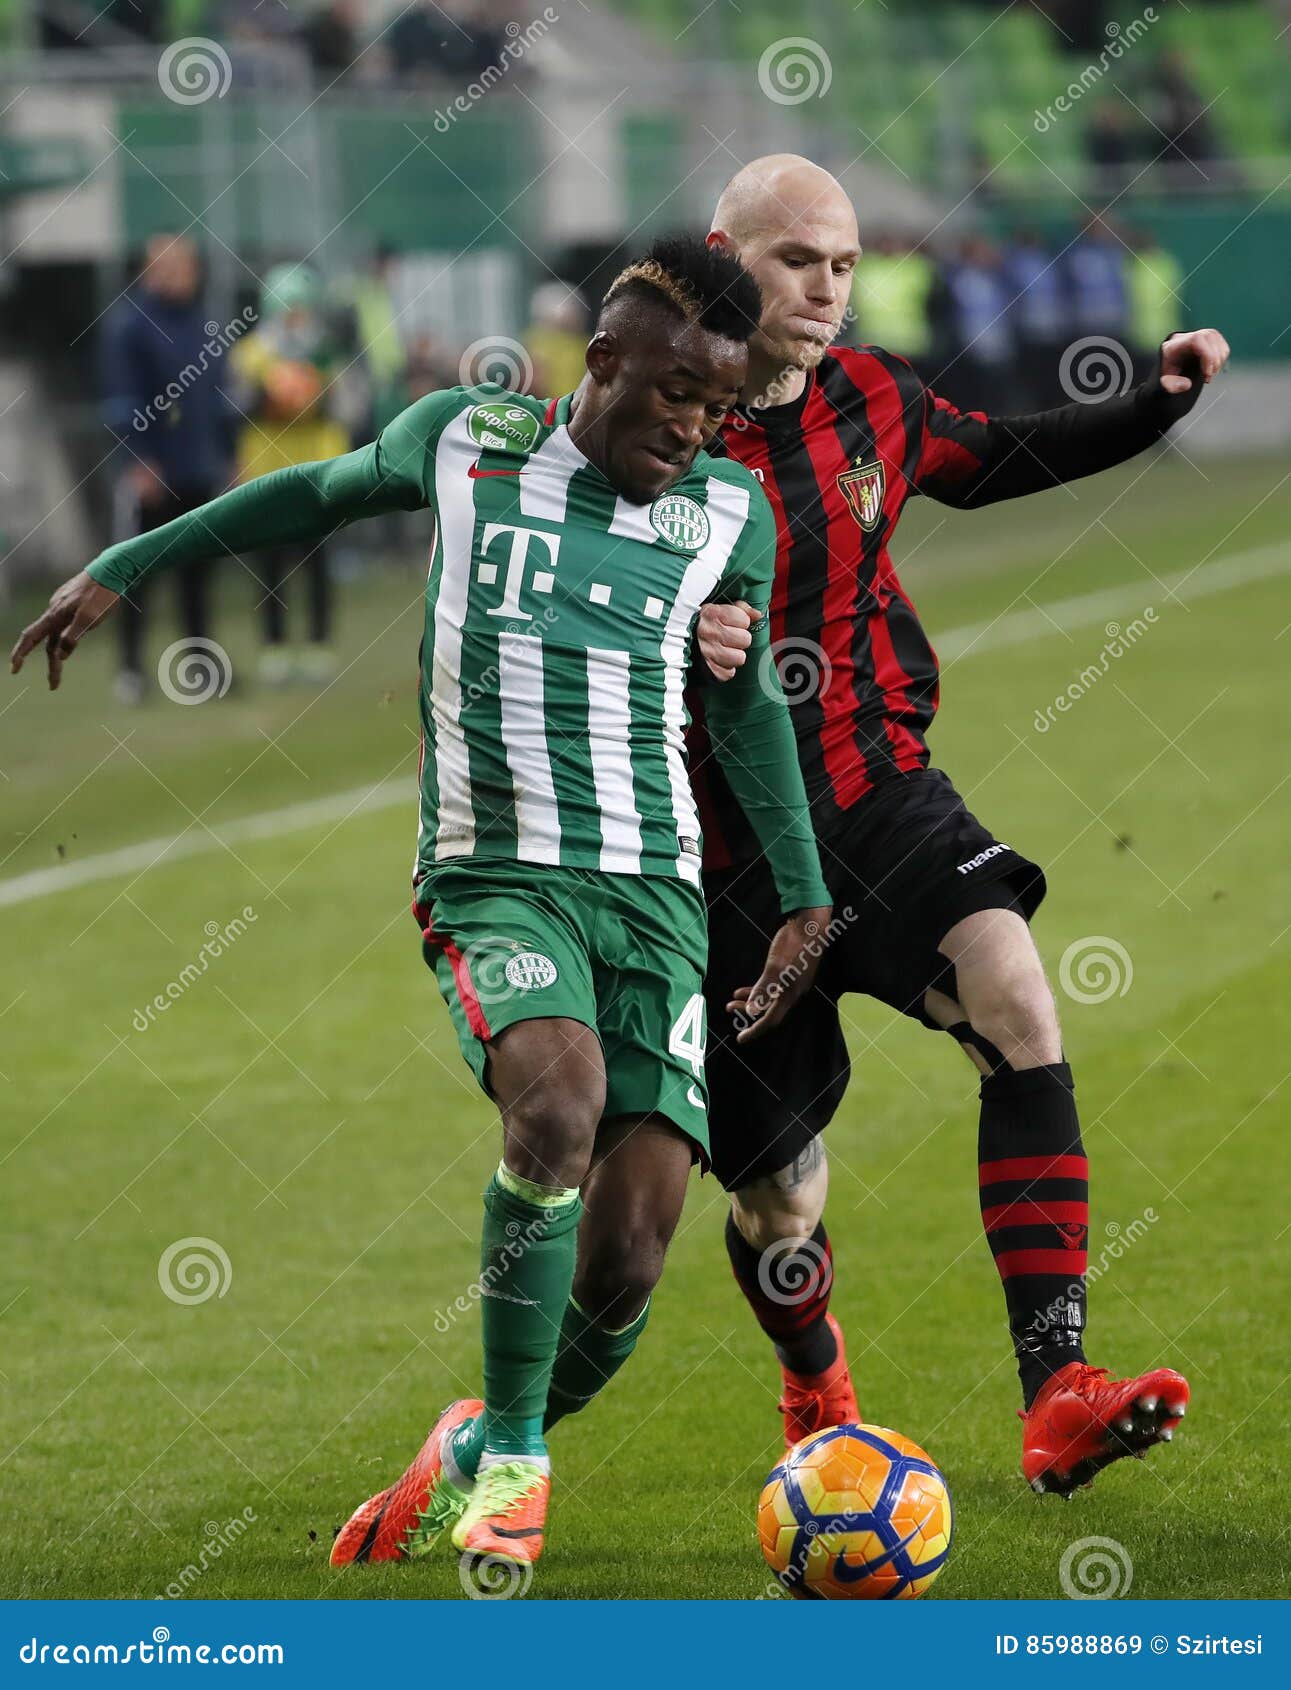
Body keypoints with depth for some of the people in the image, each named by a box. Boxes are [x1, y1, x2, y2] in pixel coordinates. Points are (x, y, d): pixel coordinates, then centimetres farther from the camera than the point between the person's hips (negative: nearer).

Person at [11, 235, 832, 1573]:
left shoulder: (729, 513, 9)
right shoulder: (465, 444, 4)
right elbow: (320, 494, 22)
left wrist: (804, 894, 23)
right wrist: (120, 568, 24)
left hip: (656, 896, 3)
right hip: (493, 881, -2)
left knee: (627, 1259, -11)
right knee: (558, 1102, -33)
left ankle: (475, 1460, 20)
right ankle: (510, 1457, -14)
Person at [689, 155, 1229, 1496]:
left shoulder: (870, 401, 4)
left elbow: (984, 461, 26)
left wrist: (1155, 404, 17)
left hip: (879, 794, 4)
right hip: (727, 850, -3)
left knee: (1015, 998, -25)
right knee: (778, 1191, 5)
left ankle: (1057, 1399, -30)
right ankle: (816, 1397, 42)